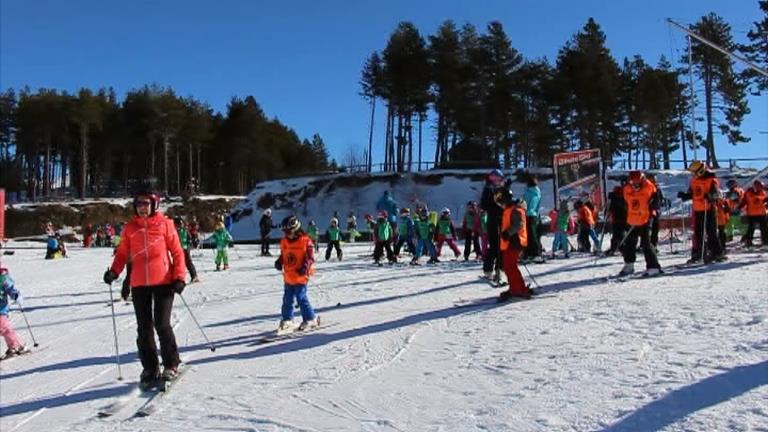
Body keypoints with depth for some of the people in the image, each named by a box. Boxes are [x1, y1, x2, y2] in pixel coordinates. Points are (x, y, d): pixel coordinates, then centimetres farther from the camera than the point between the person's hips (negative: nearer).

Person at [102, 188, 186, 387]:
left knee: (162, 325, -4)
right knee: (144, 328, 8)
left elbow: (177, 252, -1)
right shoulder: (130, 228, 7)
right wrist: (114, 271, -7)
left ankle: (171, 364, 14)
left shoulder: (164, 224, -2)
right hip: (139, 284, 4)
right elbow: (122, 253, 11)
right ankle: (149, 368, 21)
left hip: (164, 282, -3)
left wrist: (179, 278, -9)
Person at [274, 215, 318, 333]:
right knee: (287, 299, 13)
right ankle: (287, 320, 27)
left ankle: (310, 319, 10)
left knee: (301, 298, -5)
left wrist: (305, 267, -23)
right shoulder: (284, 242, 7)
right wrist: (279, 262, -1)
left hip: (300, 276, -6)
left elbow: (310, 257, -10)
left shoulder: (305, 241, -11)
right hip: (288, 276, 6)